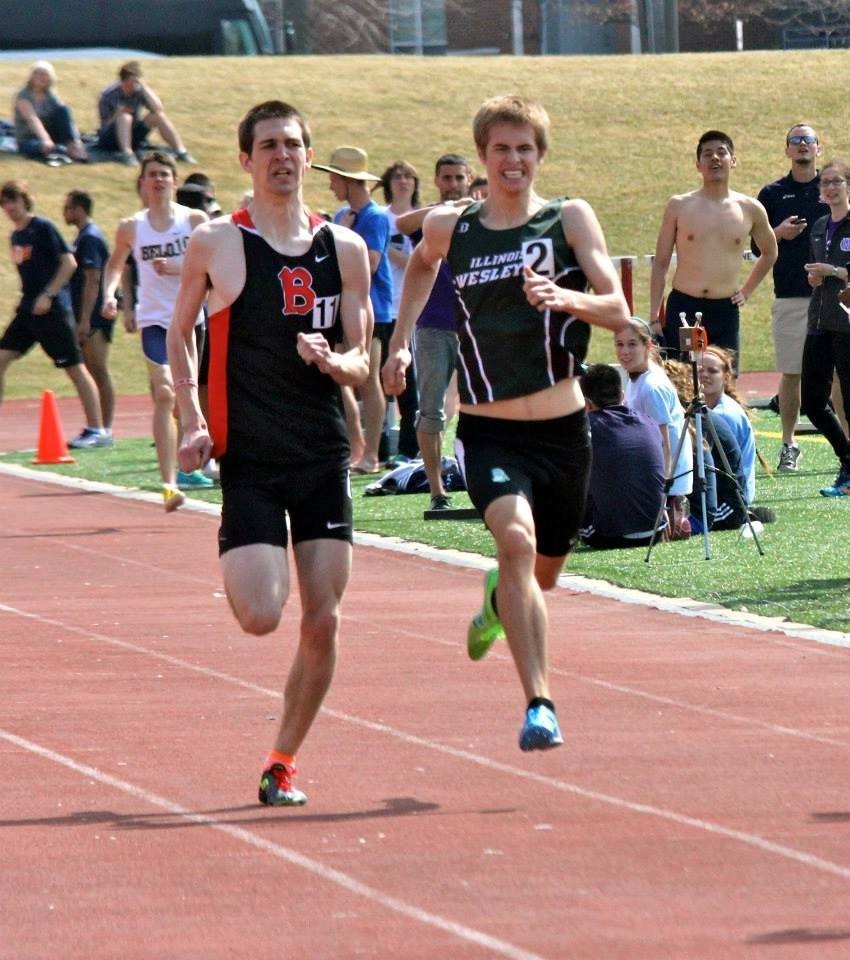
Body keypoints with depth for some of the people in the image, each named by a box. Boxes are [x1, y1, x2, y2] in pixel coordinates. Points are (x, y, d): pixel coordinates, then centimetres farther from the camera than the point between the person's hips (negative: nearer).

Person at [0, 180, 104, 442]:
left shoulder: (43, 228, -10)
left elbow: (69, 263, -14)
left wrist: (48, 295, -18)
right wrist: (29, 299, 16)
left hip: (52, 309, -8)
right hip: (28, 310, 8)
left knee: (75, 367, -4)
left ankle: (95, 429, 0)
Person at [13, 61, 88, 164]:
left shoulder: (50, 96, 7)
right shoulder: (23, 96, -9)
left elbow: (66, 118, -4)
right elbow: (32, 120, -25)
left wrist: (76, 140, -21)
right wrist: (46, 140, -41)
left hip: (49, 135, 5)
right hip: (28, 141, -5)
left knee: (63, 109, -19)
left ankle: (74, 146, -33)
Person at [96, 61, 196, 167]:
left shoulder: (139, 91, -6)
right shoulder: (108, 94, -13)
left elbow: (158, 108, -20)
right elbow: (105, 125, -13)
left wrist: (145, 87, -24)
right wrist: (117, 115, -32)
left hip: (133, 137, 4)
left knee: (159, 116, -14)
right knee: (125, 117, -33)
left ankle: (181, 152, -14)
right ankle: (127, 153, -39)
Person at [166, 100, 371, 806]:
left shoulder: (345, 249, 6)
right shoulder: (216, 244, -1)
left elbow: (360, 364, 9)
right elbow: (179, 332, 10)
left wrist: (332, 360, -14)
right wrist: (192, 419, -3)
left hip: (324, 456, 3)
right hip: (248, 458, -3)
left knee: (324, 622, -2)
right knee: (260, 617, -14)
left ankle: (284, 762, 15)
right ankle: (238, 561, 22)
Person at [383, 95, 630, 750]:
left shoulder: (570, 219, -2)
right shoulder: (451, 228, 3)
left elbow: (618, 311, -11)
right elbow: (422, 262, 28)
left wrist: (563, 297, -29)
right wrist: (401, 341, 22)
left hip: (561, 431, 1)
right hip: (488, 433, -1)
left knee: (543, 573, 17)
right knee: (516, 539, -27)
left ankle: (497, 600, 56)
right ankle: (539, 707, -33)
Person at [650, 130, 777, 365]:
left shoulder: (750, 209, 6)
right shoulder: (679, 206, 2)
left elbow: (769, 254, 25)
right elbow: (661, 263, 5)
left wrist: (746, 291, 14)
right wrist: (653, 319, -1)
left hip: (726, 311, 2)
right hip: (682, 308, -2)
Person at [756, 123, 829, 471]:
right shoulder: (772, 194, 10)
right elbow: (757, 247, 9)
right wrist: (780, 233, -8)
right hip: (789, 296, 0)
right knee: (791, 373, 2)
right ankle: (788, 445, 9)